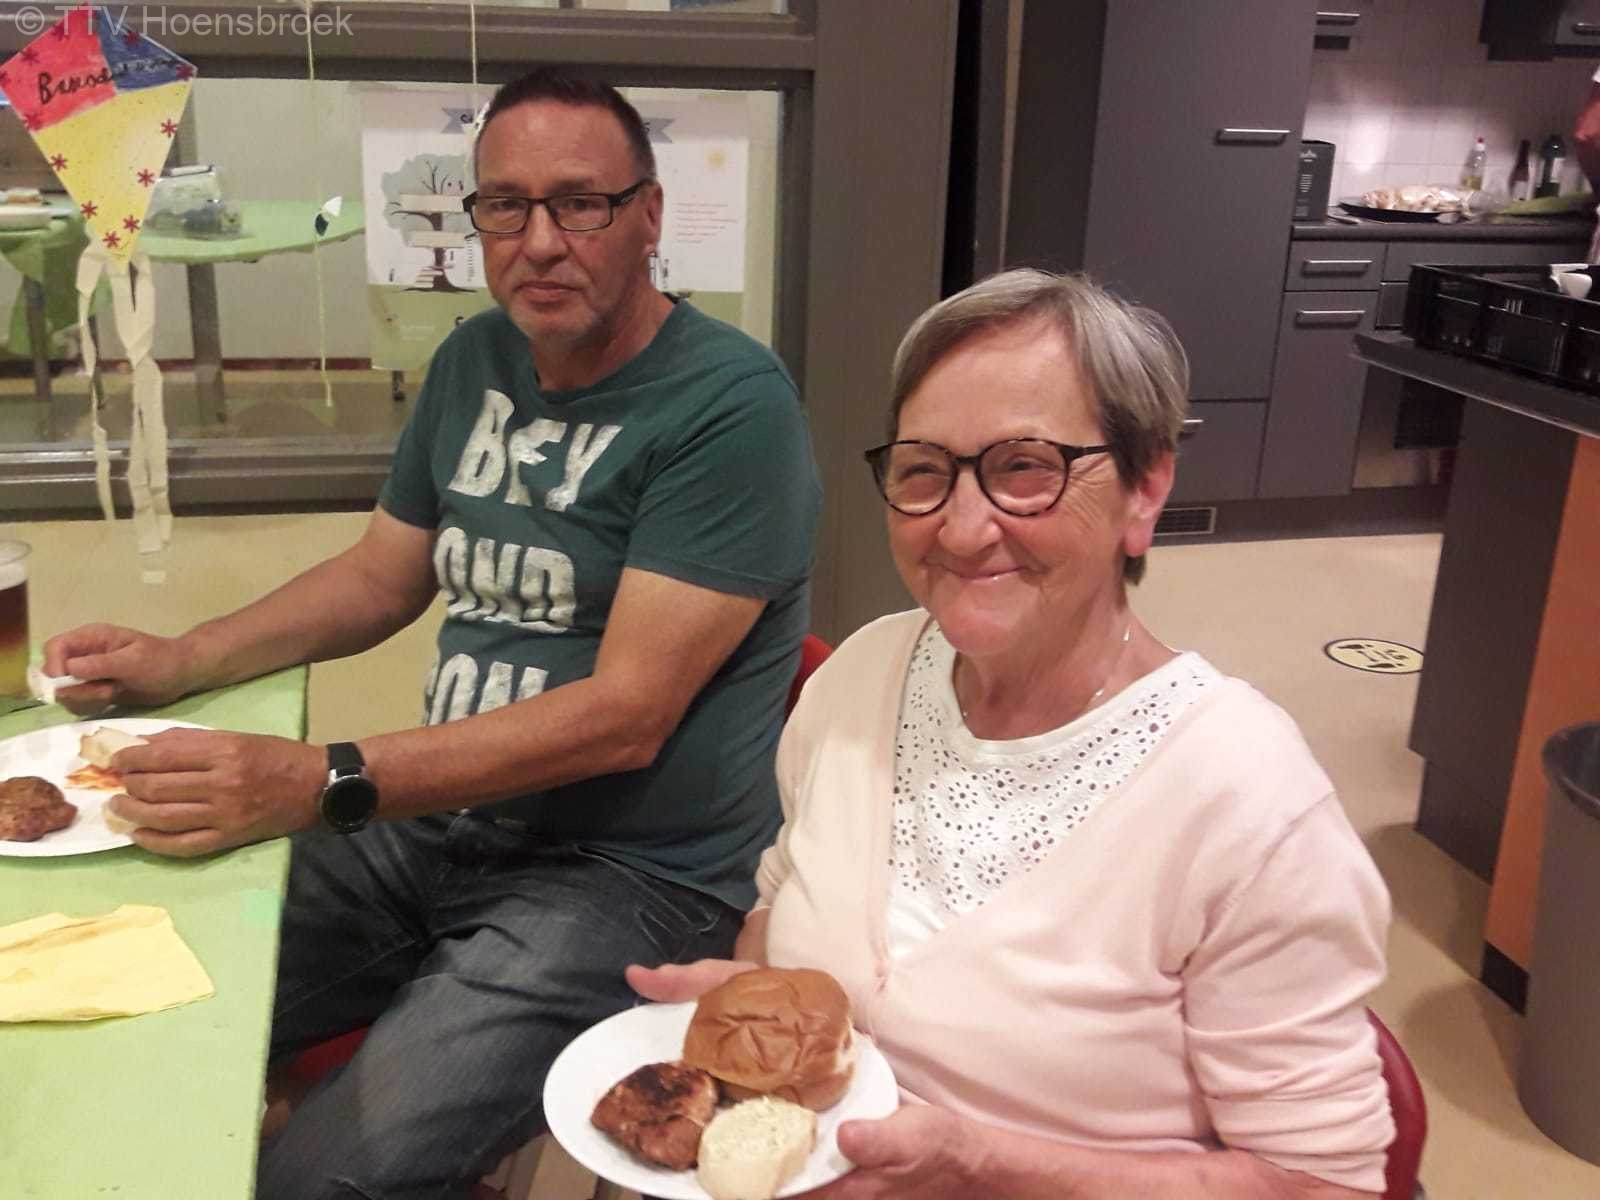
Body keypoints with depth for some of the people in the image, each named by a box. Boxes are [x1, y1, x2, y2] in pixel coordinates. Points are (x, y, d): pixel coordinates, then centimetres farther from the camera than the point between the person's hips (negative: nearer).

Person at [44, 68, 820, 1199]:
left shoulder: (730, 402, -15)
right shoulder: (476, 361, 9)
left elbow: (628, 715, -20)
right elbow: (380, 576, 21)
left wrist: (322, 784, -25)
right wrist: (181, 661, 6)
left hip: (639, 876, -6)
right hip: (443, 825, 7)